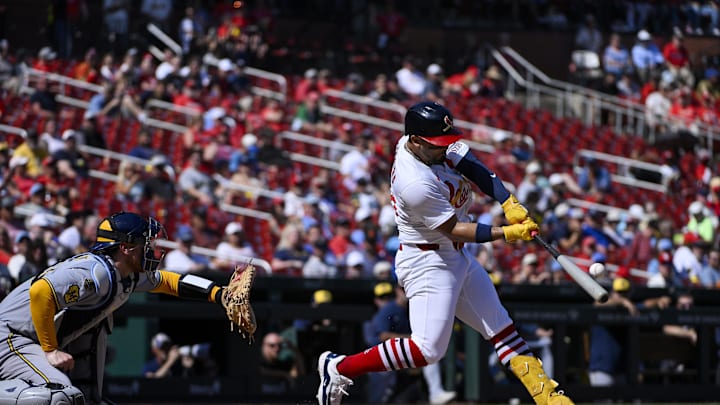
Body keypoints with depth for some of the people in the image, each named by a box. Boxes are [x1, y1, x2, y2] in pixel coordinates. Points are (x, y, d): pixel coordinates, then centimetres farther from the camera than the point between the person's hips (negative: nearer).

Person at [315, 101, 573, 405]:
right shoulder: (415, 184, -30)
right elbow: (455, 230, -23)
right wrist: (508, 233, -24)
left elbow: (475, 169, -8)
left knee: (501, 327, 13)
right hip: (426, 263, -10)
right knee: (428, 349, -15)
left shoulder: (431, 143, -5)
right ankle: (339, 368, -3)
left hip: (457, 257, 10)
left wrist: (510, 204, -21)